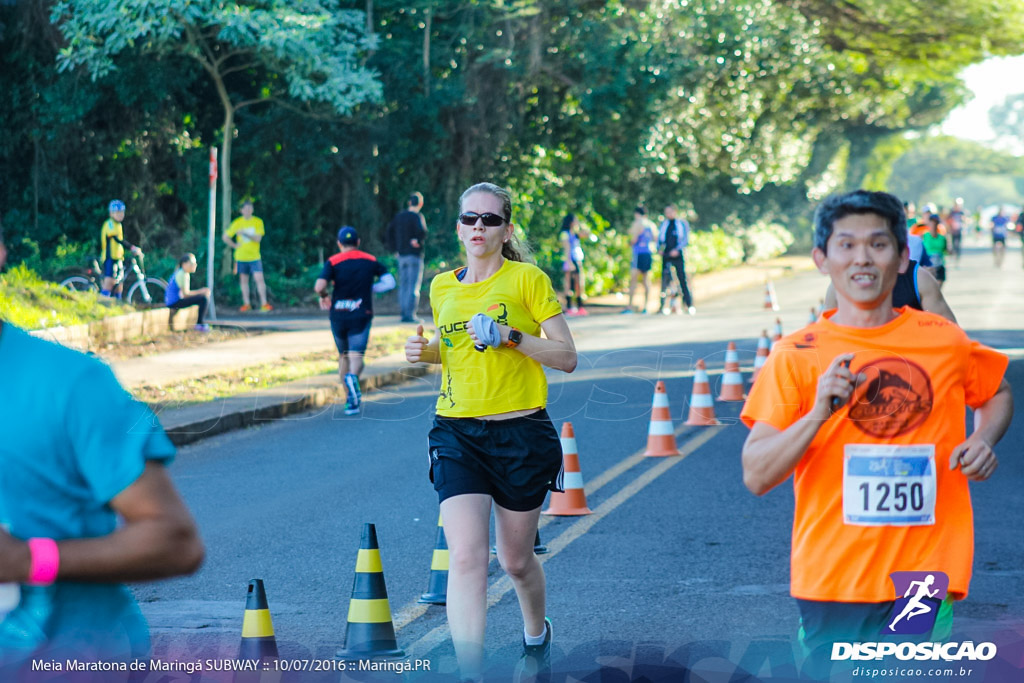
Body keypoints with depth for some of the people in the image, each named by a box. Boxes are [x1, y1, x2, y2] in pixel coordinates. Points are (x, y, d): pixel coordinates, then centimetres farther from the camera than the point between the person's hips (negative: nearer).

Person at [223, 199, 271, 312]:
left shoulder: (258, 222, -2)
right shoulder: (237, 222, 2)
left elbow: (258, 238, -12)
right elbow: (225, 237, 9)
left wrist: (245, 233, -22)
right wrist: (235, 246, -1)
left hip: (254, 257, -2)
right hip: (241, 256, 2)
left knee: (259, 278, -12)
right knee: (243, 280, 7)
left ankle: (264, 303, -11)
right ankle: (246, 304, 14)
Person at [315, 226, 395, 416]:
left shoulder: (333, 262, -2)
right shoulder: (370, 261, 6)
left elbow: (319, 287, -16)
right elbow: (390, 282, 2)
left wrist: (324, 296, 6)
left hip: (338, 316, 1)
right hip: (361, 315, 0)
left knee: (343, 355, 18)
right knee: (356, 356, -8)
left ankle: (350, 398, 20)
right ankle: (352, 377, -42)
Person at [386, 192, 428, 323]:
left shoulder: (399, 216, 9)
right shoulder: (417, 216, -11)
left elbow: (390, 230, 15)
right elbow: (422, 231, -27)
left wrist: (395, 248, 15)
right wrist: (418, 240, -8)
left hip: (401, 254, 6)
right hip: (414, 254, -6)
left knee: (403, 284, 11)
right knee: (414, 285, -4)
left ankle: (404, 313, 12)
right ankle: (410, 314, -8)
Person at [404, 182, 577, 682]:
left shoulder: (528, 279, -4)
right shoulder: (442, 287, 9)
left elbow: (567, 357, -6)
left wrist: (510, 336, -19)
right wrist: (426, 352, 5)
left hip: (521, 432, -2)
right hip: (457, 432, 2)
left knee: (515, 560, 13)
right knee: (466, 557, -16)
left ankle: (536, 635, 44)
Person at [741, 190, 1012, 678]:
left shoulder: (944, 341, 5)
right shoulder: (796, 356, -1)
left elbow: (998, 394, 26)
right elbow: (756, 476, -6)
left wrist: (984, 439, 4)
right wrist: (818, 414, -20)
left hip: (924, 580, 1)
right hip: (830, 580, -1)